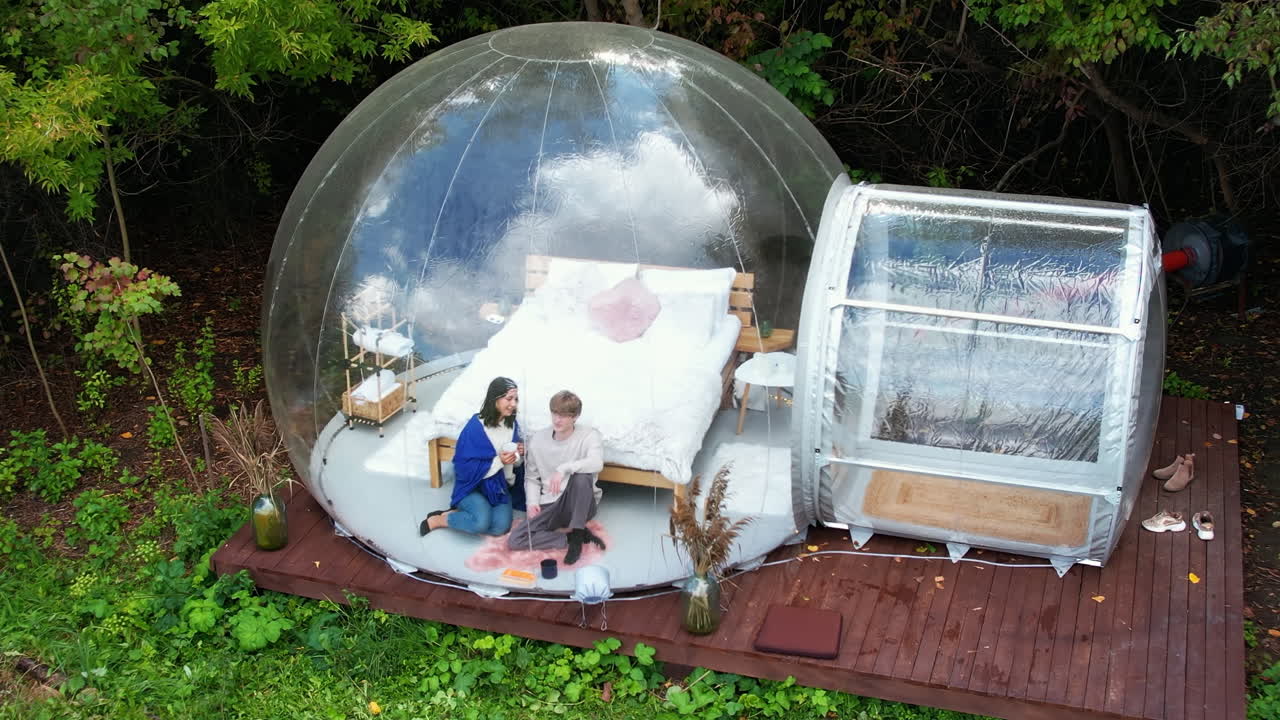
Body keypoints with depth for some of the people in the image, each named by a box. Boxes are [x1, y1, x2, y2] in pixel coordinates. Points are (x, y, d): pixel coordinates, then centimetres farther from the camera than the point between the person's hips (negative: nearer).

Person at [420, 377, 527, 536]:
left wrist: (519, 455, -10)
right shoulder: (475, 427, -17)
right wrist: (498, 461, -26)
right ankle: (437, 519, -7)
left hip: (500, 486, 5)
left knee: (500, 526, -25)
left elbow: (516, 464, 14)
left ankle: (458, 513, -2)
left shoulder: (512, 425, 2)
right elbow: (465, 467, -19)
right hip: (473, 485, -5)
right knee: (481, 522, -33)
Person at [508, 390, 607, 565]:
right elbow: (532, 477, 11)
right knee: (514, 541, -18)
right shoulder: (538, 439, 2)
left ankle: (576, 537, -21)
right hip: (549, 505, 4)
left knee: (581, 477, -37)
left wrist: (564, 468, -38)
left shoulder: (589, 435, -8)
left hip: (579, 505, -4)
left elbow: (597, 463, -29)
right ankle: (577, 535, -7)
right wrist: (532, 502, -6)